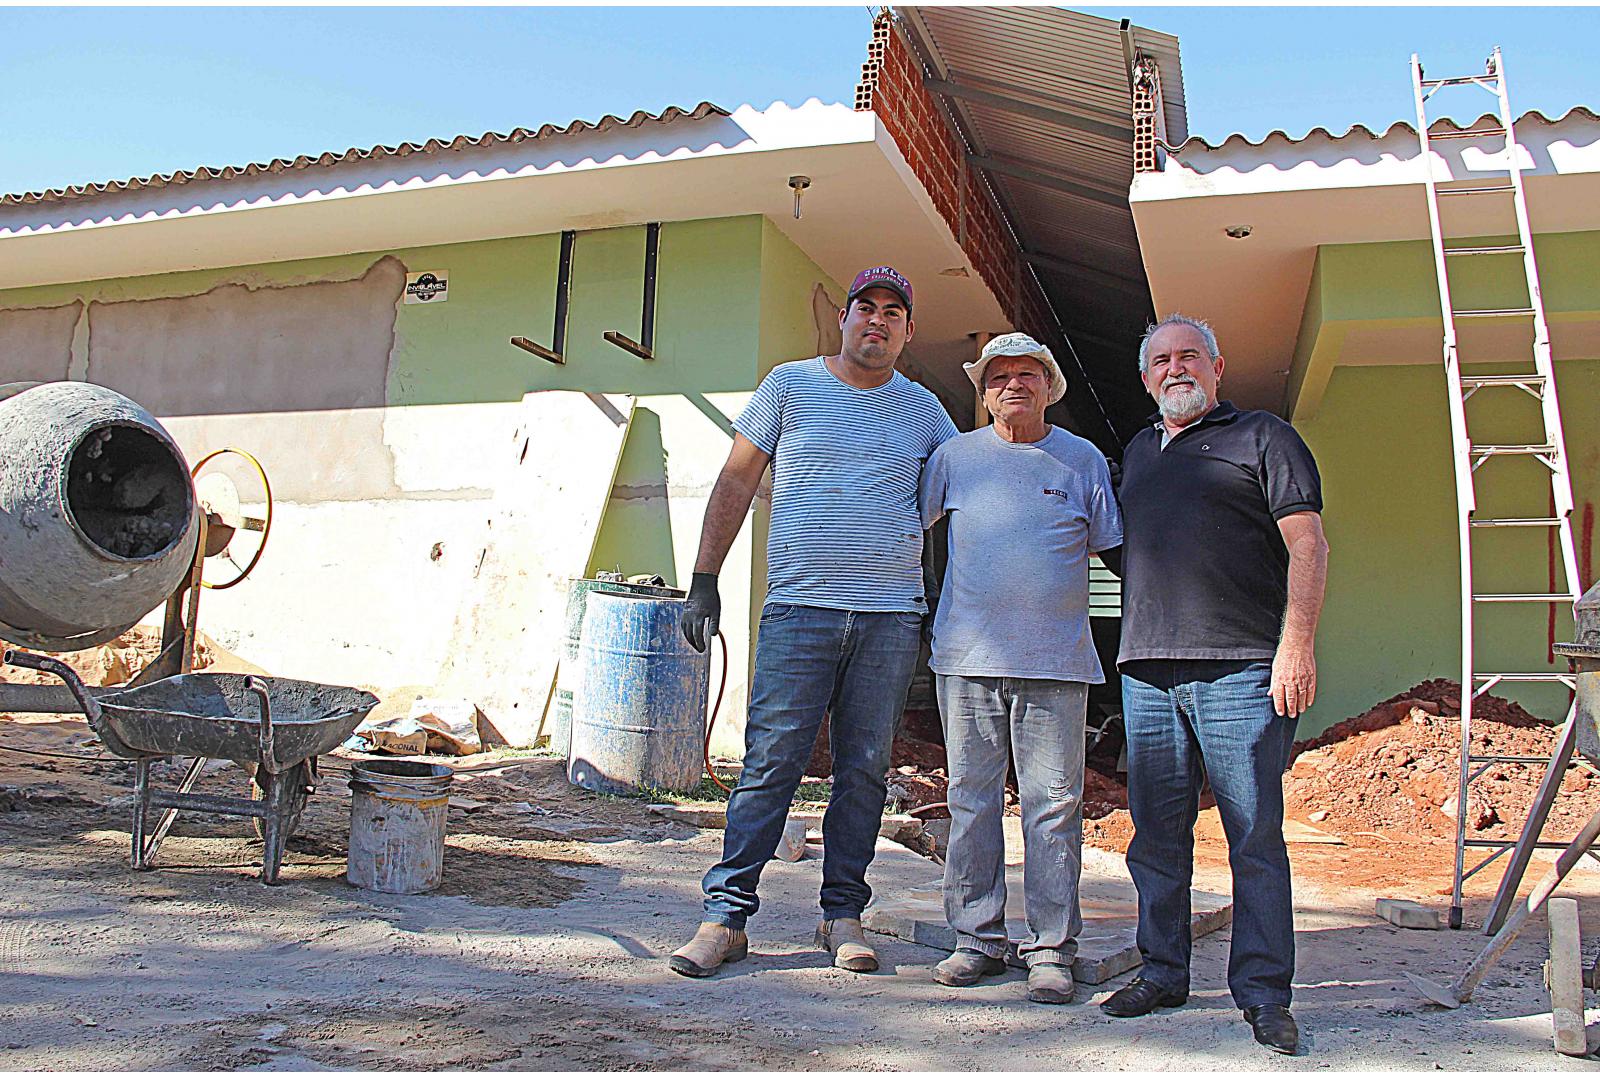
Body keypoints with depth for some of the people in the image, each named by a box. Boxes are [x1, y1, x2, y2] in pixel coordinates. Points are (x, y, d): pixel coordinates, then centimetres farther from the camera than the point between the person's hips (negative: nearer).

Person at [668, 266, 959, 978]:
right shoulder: (790, 385, 8)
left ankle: (843, 914, 18)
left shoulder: (923, 409, 13)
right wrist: (704, 578, 2)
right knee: (770, 764, -4)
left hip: (891, 618, 2)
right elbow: (737, 480, 8)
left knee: (864, 772, 6)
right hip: (799, 609, -2)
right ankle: (726, 914, 5)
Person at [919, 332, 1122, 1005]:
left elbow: (1118, 547, 14)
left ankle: (1050, 948, 10)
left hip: (1056, 662, -1)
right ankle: (976, 937, 16)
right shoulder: (954, 456, 10)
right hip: (968, 657, 1)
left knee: (1054, 806, 0)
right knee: (971, 800, 5)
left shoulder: (1083, 460, 10)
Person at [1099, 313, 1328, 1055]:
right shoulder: (1136, 452, 23)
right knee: (1157, 832, 8)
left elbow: (1308, 544, -2)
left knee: (1255, 833, -3)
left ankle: (1264, 993, 5)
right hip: (1148, 667, 5)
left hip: (1242, 666, -5)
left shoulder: (1263, 437, 6)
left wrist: (1296, 643, -12)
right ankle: (1162, 973, 20)